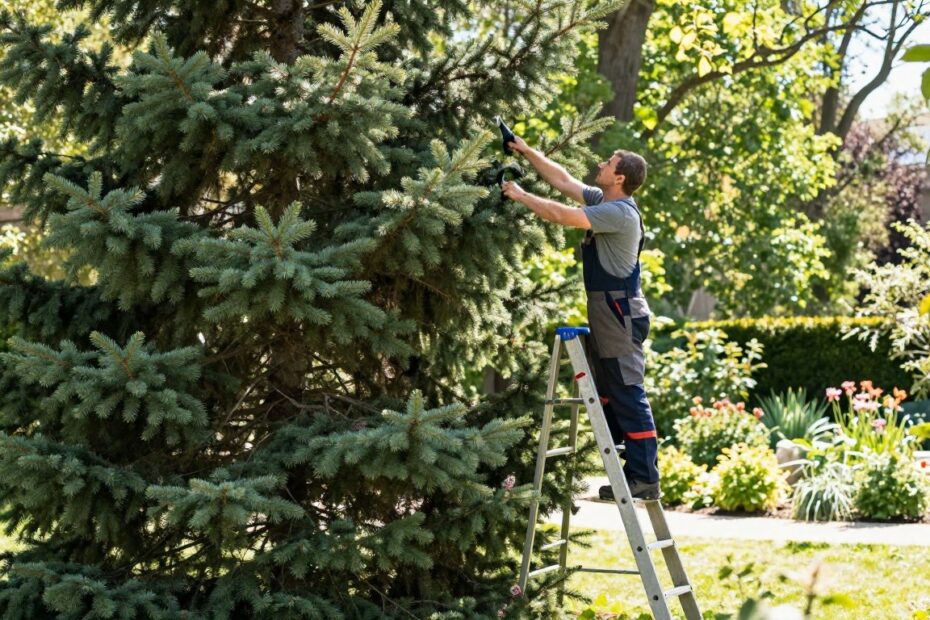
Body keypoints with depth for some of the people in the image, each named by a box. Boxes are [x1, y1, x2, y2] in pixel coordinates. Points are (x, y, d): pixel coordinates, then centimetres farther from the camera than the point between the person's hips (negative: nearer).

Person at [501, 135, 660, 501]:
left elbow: (562, 215, -21)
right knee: (610, 397, 12)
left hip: (621, 315, -11)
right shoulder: (602, 202, 12)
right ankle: (633, 472, 15)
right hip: (607, 315, 11)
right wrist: (527, 152, 17)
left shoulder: (620, 213, -18)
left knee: (628, 397, -11)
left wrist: (522, 196, -10)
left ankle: (645, 478, -11)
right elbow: (563, 180, 20)